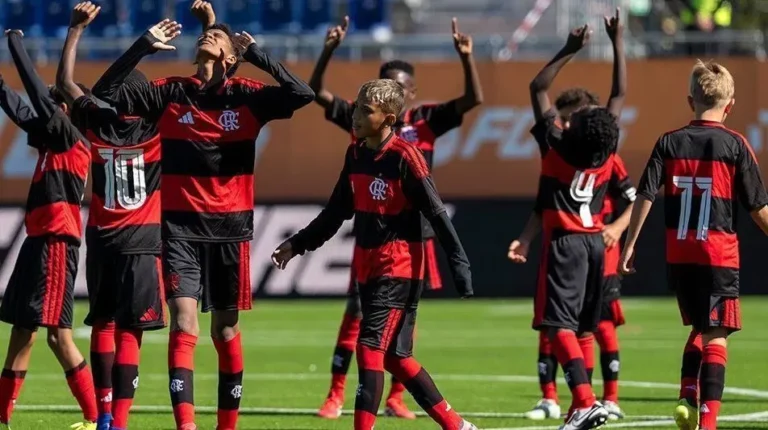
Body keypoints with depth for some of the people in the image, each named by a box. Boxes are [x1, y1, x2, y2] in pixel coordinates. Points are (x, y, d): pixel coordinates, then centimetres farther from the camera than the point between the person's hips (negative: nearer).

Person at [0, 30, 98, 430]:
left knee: (58, 335, -12)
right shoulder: (53, 142, 14)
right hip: (38, 240, 10)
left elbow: (39, 95, -14)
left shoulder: (71, 141, -8)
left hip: (56, 242, -10)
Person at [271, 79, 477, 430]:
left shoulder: (404, 157, -14)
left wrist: (459, 264, -18)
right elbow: (337, 211, 20)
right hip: (367, 267, 8)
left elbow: (436, 213, -14)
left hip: (399, 268, -8)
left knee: (370, 346, -16)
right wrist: (298, 244, 18)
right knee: (393, 356, 10)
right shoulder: (355, 155, 8)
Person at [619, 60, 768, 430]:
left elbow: (644, 197, 0)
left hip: (678, 257, 4)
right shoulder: (735, 146, -5)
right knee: (715, 337, -3)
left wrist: (629, 245, 7)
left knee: (699, 328, 22)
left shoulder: (669, 143, 2)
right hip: (720, 255, -4)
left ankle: (687, 397, 8)